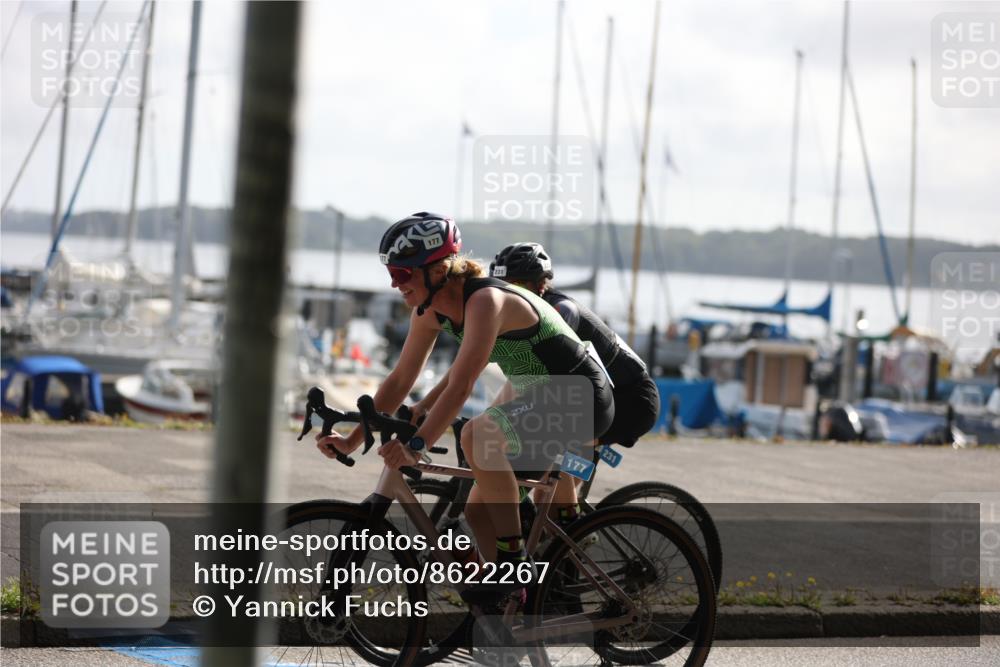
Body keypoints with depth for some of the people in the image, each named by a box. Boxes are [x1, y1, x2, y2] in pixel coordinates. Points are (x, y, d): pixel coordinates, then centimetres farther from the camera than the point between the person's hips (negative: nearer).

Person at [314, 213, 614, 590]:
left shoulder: (486, 300, -27)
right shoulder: (430, 310, -1)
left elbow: (460, 386, -35)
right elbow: (400, 379, 5)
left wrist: (415, 446, -42)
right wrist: (353, 440, -1)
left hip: (583, 399, -9)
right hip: (538, 397, 10)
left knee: (477, 435, -33)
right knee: (478, 512, 6)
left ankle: (514, 557, -20)